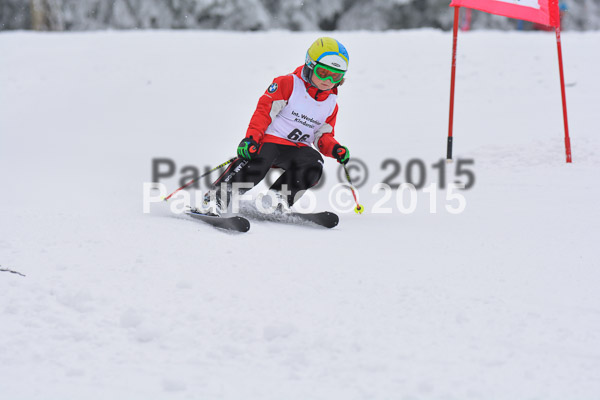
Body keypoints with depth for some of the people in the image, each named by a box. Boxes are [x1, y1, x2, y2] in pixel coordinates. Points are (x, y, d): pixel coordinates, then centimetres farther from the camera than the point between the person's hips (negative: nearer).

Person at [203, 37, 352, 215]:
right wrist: (251, 138, -21)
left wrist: (335, 149, -4)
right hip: (270, 139, -5)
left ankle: (279, 197, -19)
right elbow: (264, 110, -8)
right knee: (258, 162, -33)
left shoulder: (331, 104, 14)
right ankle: (216, 197, -23)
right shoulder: (288, 84, -3)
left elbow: (323, 136, 20)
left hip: (297, 148, 5)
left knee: (314, 163, -27)